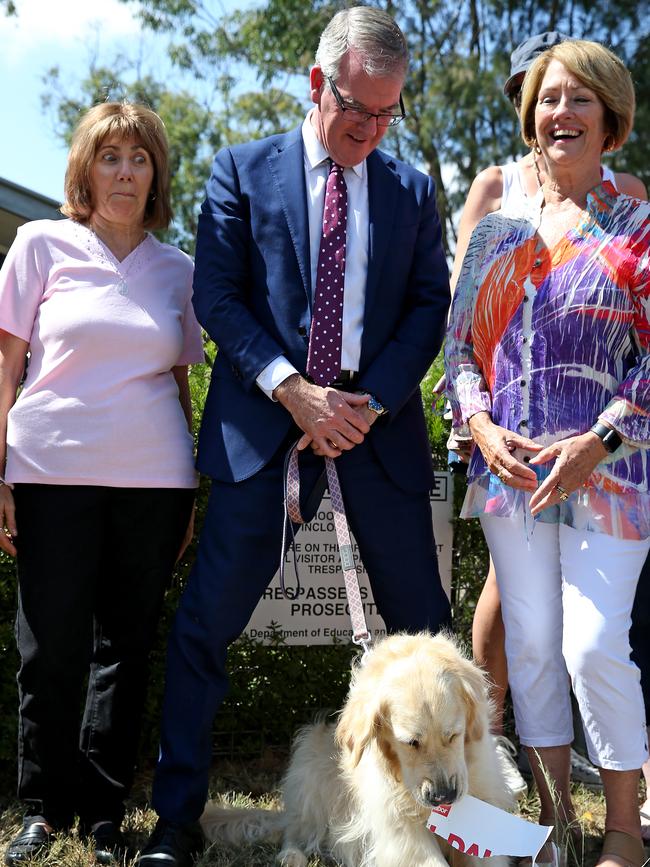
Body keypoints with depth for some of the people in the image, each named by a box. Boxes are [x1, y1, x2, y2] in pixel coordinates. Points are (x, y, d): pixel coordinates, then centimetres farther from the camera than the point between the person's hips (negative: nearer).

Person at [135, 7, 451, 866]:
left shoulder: (413, 189, 11)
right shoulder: (243, 170, 5)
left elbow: (429, 306, 5)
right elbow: (217, 296, -2)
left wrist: (371, 404, -9)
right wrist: (293, 390, -13)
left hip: (379, 424, 2)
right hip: (266, 421, -1)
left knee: (422, 621, 6)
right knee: (205, 622, -2)